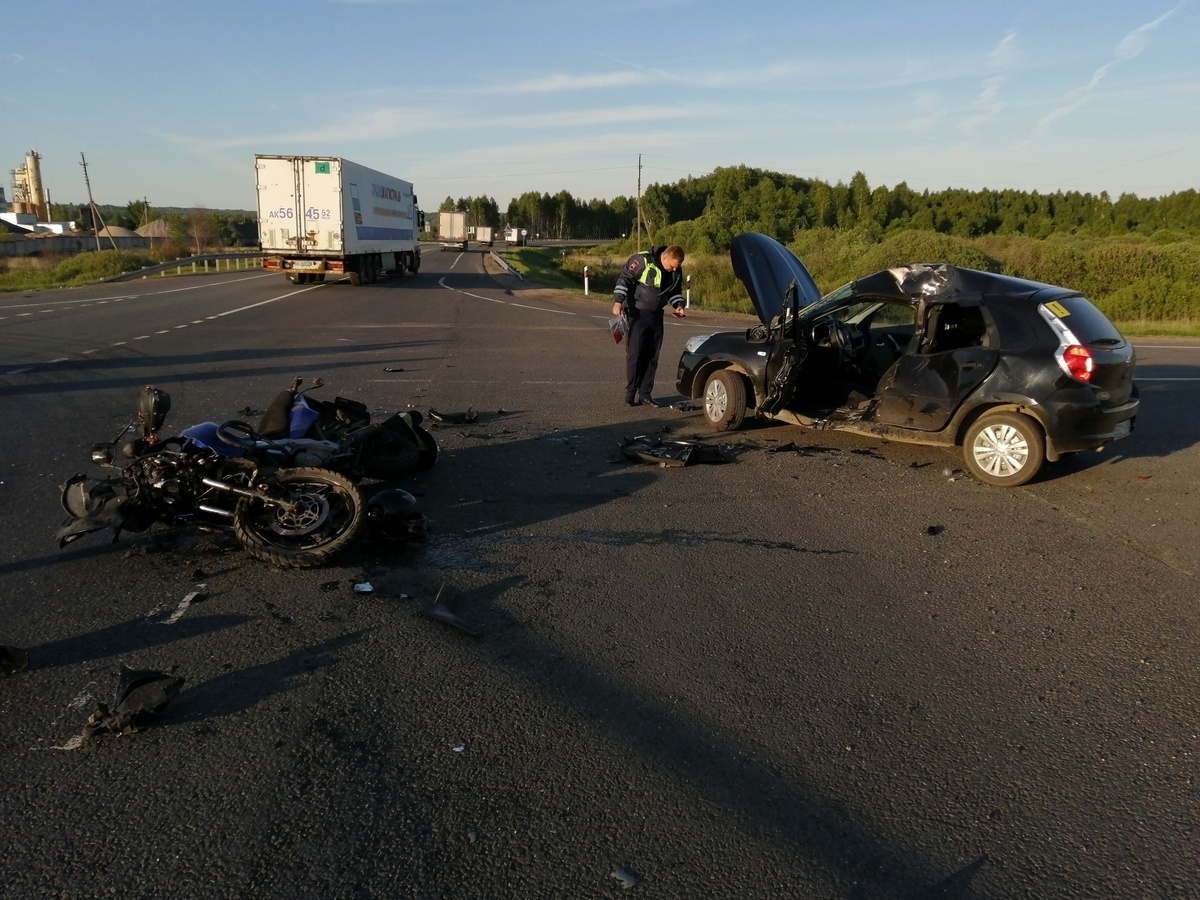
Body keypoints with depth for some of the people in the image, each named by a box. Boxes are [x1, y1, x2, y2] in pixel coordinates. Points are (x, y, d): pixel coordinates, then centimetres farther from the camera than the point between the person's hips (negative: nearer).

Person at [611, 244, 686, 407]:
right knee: (634, 353, -5)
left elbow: (675, 291, 17)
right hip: (637, 313, -6)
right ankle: (630, 393, 3)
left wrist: (678, 305, 1)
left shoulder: (676, 271, 1)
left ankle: (645, 393, 12)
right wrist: (618, 301, -24)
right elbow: (624, 279, -17)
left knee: (652, 355, 5)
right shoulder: (642, 260, -18)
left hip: (656, 315, 6)